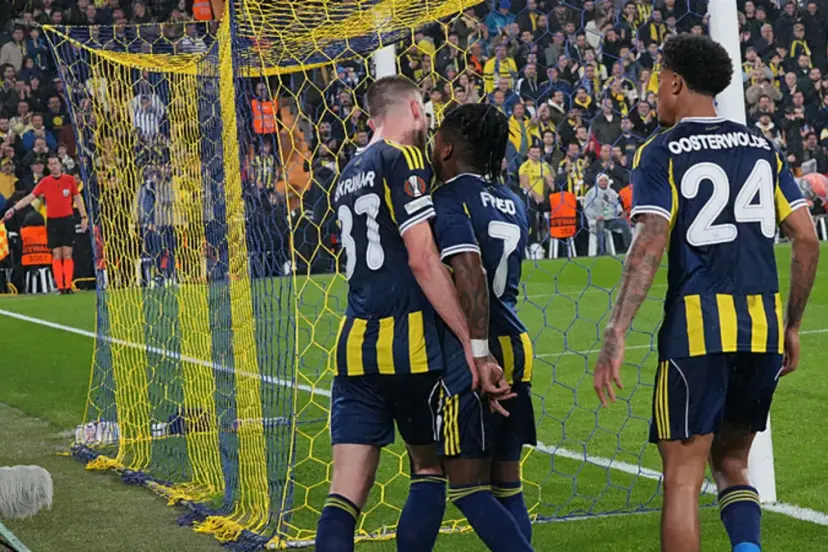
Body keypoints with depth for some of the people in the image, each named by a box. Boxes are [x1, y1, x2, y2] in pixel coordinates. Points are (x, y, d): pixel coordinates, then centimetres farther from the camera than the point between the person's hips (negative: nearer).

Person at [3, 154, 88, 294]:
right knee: (56, 255, -1)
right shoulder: (45, 182, 2)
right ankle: (60, 286, -1)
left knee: (67, 254, -3)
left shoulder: (69, 179, 2)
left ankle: (68, 285, -3)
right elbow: (30, 197, -2)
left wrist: (83, 217, 5)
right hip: (52, 221, 0)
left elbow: (77, 198, 10)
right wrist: (14, 209, -11)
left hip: (67, 219, 0)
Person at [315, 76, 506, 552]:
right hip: (410, 342, -6)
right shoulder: (404, 160, -5)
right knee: (431, 466, 11)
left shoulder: (349, 176, 19)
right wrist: (472, 344, -14)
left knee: (347, 492, -1)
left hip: (355, 345, 6)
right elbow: (423, 260, -14)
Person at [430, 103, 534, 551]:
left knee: (467, 485, -3)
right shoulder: (512, 203, 14)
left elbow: (471, 279, -22)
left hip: (472, 355, -8)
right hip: (515, 349, 8)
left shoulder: (449, 201, -10)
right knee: (506, 483, 12)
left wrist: (479, 356, -24)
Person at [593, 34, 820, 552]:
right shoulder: (761, 148, 14)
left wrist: (616, 334, -18)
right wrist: (792, 327, 18)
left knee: (683, 477, -1)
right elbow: (807, 239, 10)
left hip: (698, 324, -5)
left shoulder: (663, 153, -2)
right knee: (731, 462, 20)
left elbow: (649, 247, -14)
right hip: (763, 328, 5)